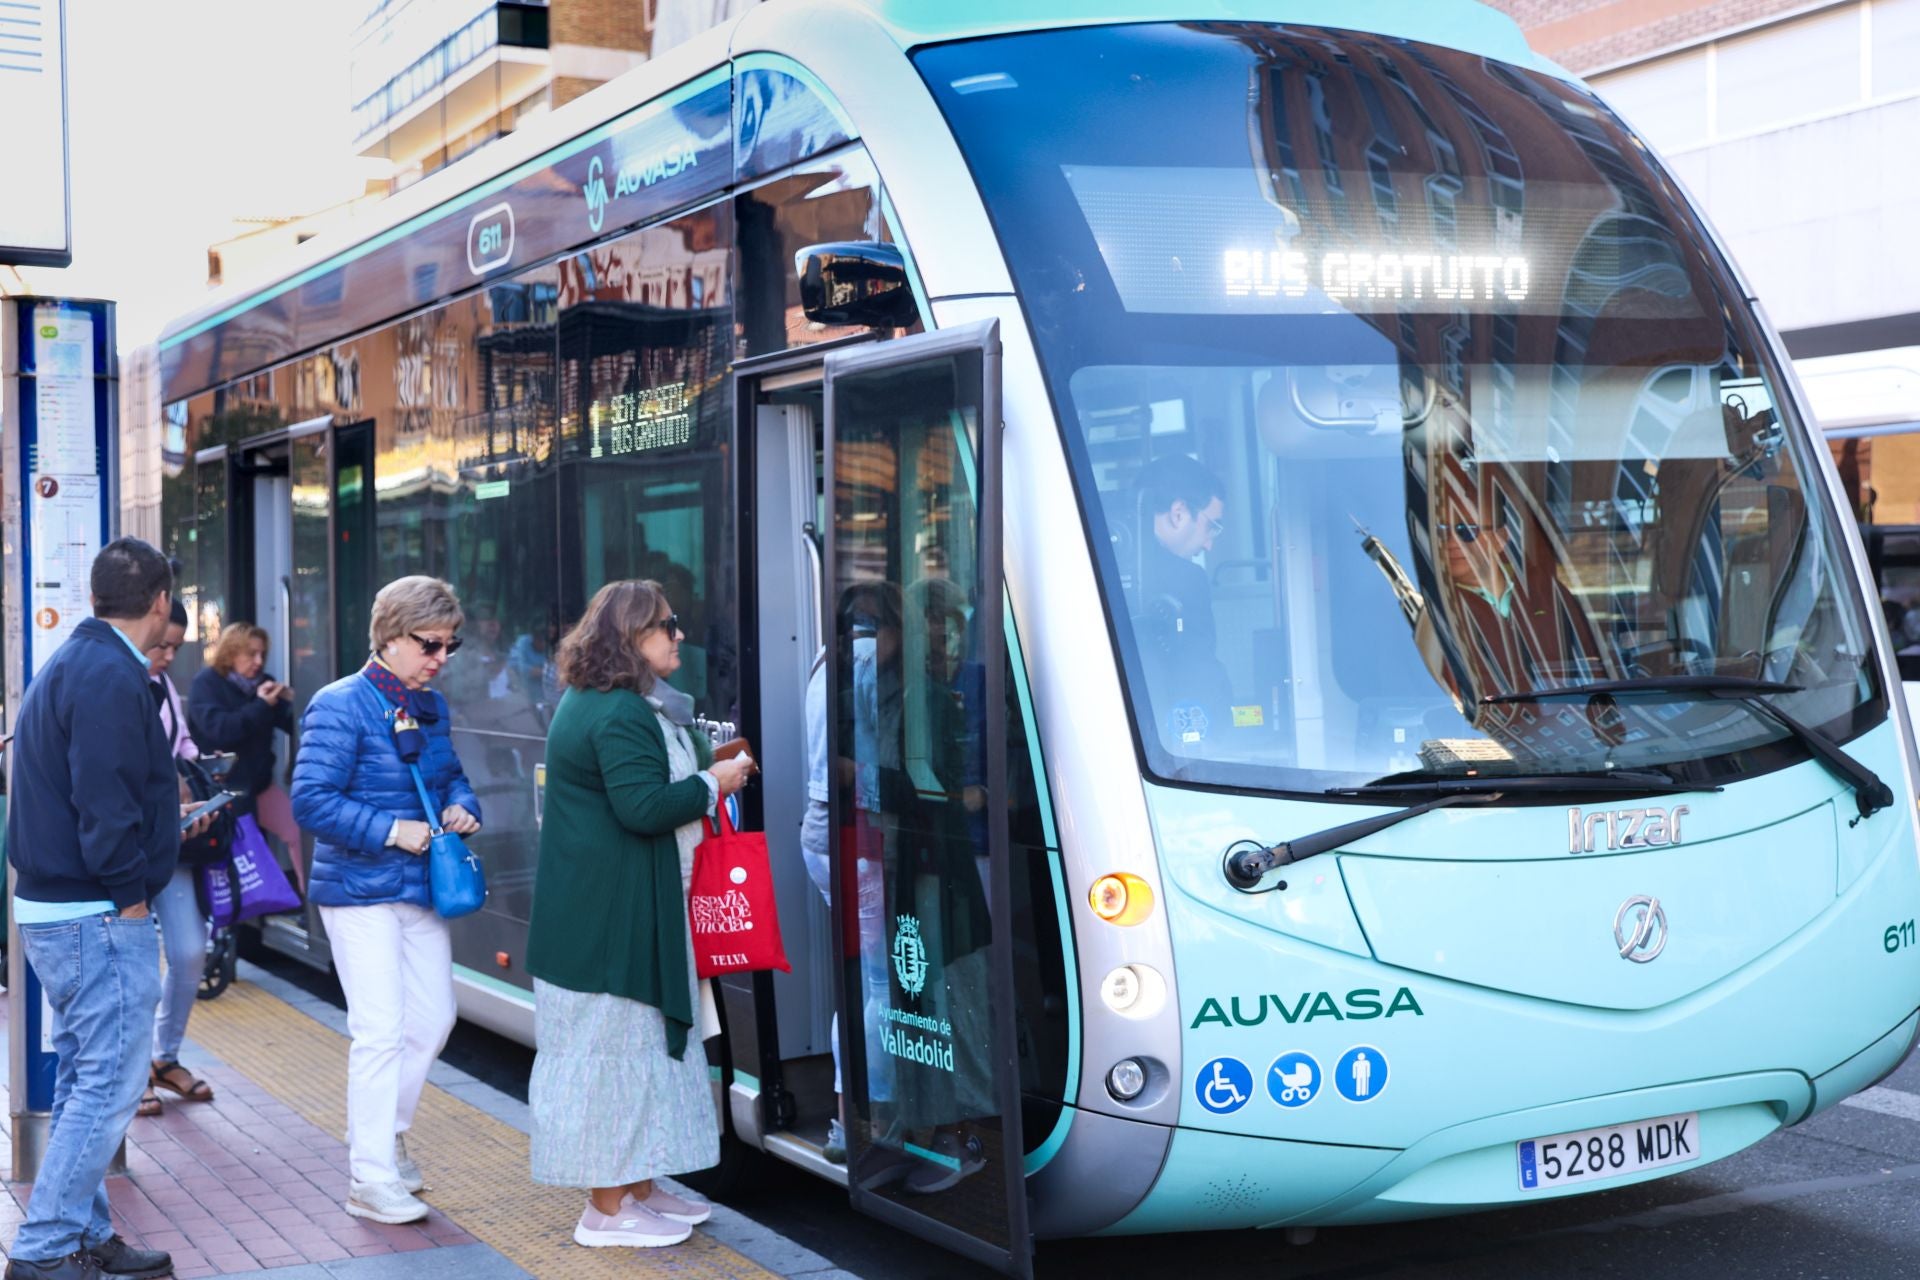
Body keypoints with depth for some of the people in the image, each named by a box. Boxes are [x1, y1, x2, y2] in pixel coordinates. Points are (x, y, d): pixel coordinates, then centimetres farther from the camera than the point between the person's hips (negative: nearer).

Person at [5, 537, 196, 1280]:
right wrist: (130, 892, -13)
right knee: (109, 1086, -4)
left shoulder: (69, 664, 14)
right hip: (102, 916, -10)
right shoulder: (112, 678, -18)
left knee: (83, 1081, 16)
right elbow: (104, 806, -23)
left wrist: (163, 797, 21)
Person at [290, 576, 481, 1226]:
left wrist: (461, 806, -2)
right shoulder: (341, 706, -14)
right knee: (380, 1031, -6)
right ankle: (371, 1180, 3)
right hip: (359, 891, -7)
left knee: (433, 1020, 13)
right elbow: (311, 799, -19)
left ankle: (383, 1136, 34)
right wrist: (390, 831, -23)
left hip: (421, 887, 8)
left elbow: (452, 775, 21)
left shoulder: (433, 707, 9)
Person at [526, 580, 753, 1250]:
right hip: (613, 918, -11)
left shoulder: (595, 704, 16)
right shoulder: (621, 715, -19)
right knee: (616, 1049, -3)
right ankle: (608, 1208, 5)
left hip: (621, 912, 11)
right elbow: (644, 806, -26)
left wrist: (707, 764, 12)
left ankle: (637, 1187, 26)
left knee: (643, 1044, 16)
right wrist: (713, 783, -13)